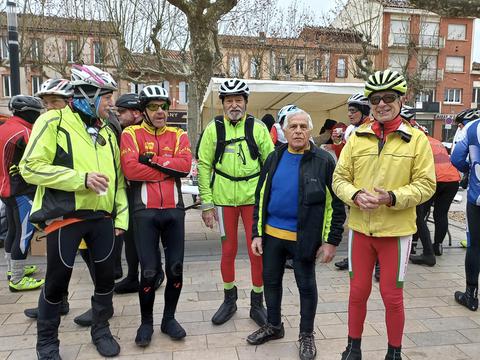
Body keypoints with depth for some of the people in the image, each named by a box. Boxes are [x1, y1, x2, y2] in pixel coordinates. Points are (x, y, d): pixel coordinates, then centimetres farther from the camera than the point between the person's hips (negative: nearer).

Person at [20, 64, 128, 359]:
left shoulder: (107, 132, 14)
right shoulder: (53, 122, -5)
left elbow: (118, 178, 16)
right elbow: (31, 168, -13)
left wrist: (121, 216, 9)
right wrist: (82, 178, -20)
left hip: (101, 218, 5)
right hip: (64, 217, -5)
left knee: (106, 276, 10)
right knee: (57, 281, 6)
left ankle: (101, 330, 32)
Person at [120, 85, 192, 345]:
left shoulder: (178, 135, 10)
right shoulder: (131, 134, 2)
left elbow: (185, 165, -8)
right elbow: (130, 169, -15)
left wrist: (152, 160, -12)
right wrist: (168, 169, -9)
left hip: (174, 210, 3)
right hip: (145, 211, -3)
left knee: (176, 268, 8)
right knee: (149, 272, 1)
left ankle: (169, 319, 28)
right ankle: (146, 322, 24)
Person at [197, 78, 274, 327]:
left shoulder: (257, 128, 2)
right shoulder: (213, 128, 2)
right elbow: (204, 165, 2)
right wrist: (206, 203, -2)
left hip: (253, 197, 0)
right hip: (224, 198, 1)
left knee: (256, 251, 4)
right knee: (228, 250, 11)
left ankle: (257, 303, 23)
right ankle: (229, 299, 31)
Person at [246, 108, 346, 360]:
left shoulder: (324, 161, -9)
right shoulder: (274, 158, 3)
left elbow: (336, 204, -7)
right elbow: (260, 197, 7)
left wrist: (332, 241, -9)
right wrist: (257, 233, 3)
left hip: (304, 237, -4)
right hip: (271, 233, 5)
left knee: (306, 285, 11)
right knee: (271, 281, 17)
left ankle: (307, 335, 32)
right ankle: (273, 326, 39)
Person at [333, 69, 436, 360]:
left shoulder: (417, 139, -4)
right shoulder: (358, 137, 2)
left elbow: (425, 185, -6)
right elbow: (340, 178, 3)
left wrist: (391, 198, -22)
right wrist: (356, 195, -17)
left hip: (396, 230, -2)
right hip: (361, 228, 2)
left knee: (392, 296, 10)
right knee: (358, 292, 14)